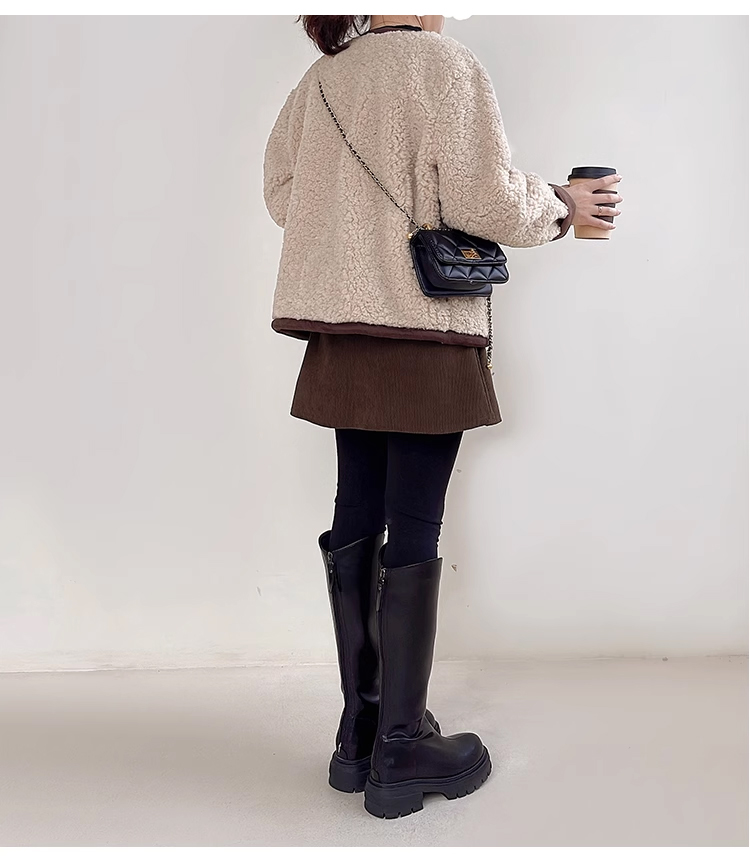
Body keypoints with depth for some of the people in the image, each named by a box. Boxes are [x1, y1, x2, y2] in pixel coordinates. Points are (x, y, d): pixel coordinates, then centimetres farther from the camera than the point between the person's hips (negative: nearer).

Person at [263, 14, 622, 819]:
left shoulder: (320, 77, 13)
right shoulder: (442, 62, -6)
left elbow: (282, 193, 15)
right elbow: (482, 199, -14)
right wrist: (561, 207, 3)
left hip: (343, 336, 7)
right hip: (424, 332, -6)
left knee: (358, 518, 10)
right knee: (415, 530, -2)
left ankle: (359, 734, 21)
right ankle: (401, 753, 7)